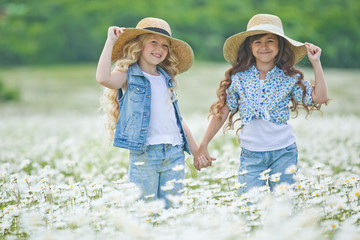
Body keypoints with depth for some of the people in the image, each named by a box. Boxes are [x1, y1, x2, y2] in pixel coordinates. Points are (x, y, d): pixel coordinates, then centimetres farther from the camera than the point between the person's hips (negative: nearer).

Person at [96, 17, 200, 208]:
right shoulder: (128, 75, 1)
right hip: (144, 153, -5)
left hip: (175, 152, 5)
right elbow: (103, 78, -22)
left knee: (171, 206, 5)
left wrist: (196, 151, 23)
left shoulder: (167, 79, 17)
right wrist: (111, 40, -15)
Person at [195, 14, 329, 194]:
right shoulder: (238, 78, 1)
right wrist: (203, 147, 4)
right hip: (250, 154, 0)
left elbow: (319, 98, -5)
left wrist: (316, 63, -8)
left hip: (283, 153, 0)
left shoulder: (290, 78, 2)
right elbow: (222, 111, 4)